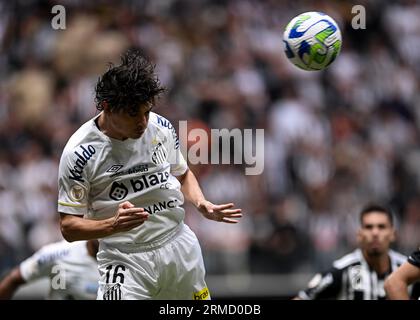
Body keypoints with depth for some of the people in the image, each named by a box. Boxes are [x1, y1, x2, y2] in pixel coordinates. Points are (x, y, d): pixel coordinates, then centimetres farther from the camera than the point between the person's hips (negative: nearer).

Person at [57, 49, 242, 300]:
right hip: (125, 259, -5)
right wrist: (114, 225, -29)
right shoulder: (79, 153, -14)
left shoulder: (162, 128, -1)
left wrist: (202, 204, -1)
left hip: (181, 249, 5)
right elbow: (69, 227, -11)